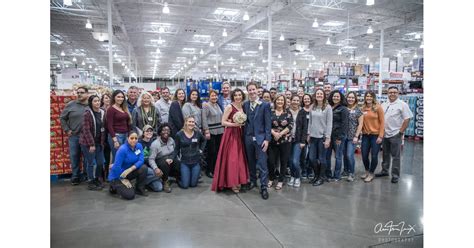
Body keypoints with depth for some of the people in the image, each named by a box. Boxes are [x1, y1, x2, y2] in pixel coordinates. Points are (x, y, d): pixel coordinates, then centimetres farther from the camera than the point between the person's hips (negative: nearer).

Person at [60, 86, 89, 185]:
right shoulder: (71, 105, 1)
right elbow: (62, 118, 7)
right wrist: (67, 130, 1)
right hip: (73, 136, 1)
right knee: (74, 157, 8)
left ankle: (86, 175, 23)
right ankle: (75, 176, 21)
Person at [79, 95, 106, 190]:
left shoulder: (102, 113, 5)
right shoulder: (87, 113, -12)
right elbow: (86, 129, -15)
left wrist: (102, 141, 6)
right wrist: (91, 144, -17)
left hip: (99, 142, 6)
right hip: (88, 142, -6)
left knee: (100, 162, 8)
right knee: (90, 163, 3)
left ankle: (97, 179, 27)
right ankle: (91, 182, 16)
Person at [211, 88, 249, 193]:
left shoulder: (242, 107, 11)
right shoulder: (229, 107, -8)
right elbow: (223, 122, -11)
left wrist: (242, 124, 3)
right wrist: (234, 124, -21)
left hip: (239, 134, 6)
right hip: (230, 134, -6)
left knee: (239, 158, 8)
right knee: (231, 158, -4)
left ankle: (238, 181, 20)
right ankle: (232, 182, 7)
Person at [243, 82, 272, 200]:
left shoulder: (265, 105, -4)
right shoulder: (245, 105, 7)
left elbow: (268, 123, -6)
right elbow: (244, 120, 6)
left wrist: (267, 139, -11)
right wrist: (244, 136, -2)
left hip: (260, 138, -4)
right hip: (248, 138, 4)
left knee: (262, 164, -2)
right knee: (251, 162, 15)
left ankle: (263, 187, 8)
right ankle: (253, 181, 32)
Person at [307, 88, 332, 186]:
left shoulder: (328, 107, -6)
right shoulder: (312, 107, 7)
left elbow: (329, 124, -9)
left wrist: (328, 138, -13)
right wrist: (308, 134, 9)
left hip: (322, 136, -4)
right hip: (313, 136, 5)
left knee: (321, 158, 5)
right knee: (312, 158, 8)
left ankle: (322, 177, 21)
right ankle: (316, 175, 28)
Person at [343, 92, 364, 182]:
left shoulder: (358, 110, -1)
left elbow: (360, 124, -3)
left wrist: (356, 136, -9)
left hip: (352, 136, -3)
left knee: (350, 155, -9)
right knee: (345, 155, 9)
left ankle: (351, 173, 8)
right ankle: (346, 171, 26)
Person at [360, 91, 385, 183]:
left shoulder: (378, 108, -6)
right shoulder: (363, 108, 3)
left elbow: (382, 122, -6)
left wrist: (380, 136, -11)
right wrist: (361, 131, -1)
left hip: (375, 135, -3)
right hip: (365, 135, 3)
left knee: (374, 156, 3)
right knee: (364, 155, 8)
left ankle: (371, 174, 22)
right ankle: (367, 171, 32)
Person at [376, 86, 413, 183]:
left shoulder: (402, 104, -6)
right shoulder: (383, 105, 10)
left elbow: (407, 119, -9)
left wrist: (401, 132, -12)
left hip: (395, 134, -5)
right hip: (384, 134, 5)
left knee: (395, 156, 1)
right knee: (385, 154, 16)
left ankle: (395, 175, 11)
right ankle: (384, 171, 29)